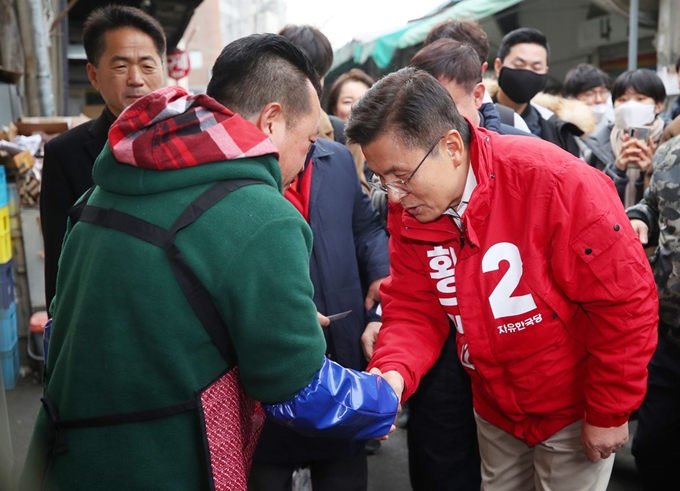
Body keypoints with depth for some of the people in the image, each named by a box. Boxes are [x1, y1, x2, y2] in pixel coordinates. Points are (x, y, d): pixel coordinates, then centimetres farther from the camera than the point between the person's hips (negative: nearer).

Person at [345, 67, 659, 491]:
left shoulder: (557, 184, -28)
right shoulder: (408, 212, -11)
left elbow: (625, 303, -21)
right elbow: (413, 309, -5)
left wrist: (609, 412, -13)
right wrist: (393, 373, -26)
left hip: (574, 410, -4)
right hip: (494, 411, 5)